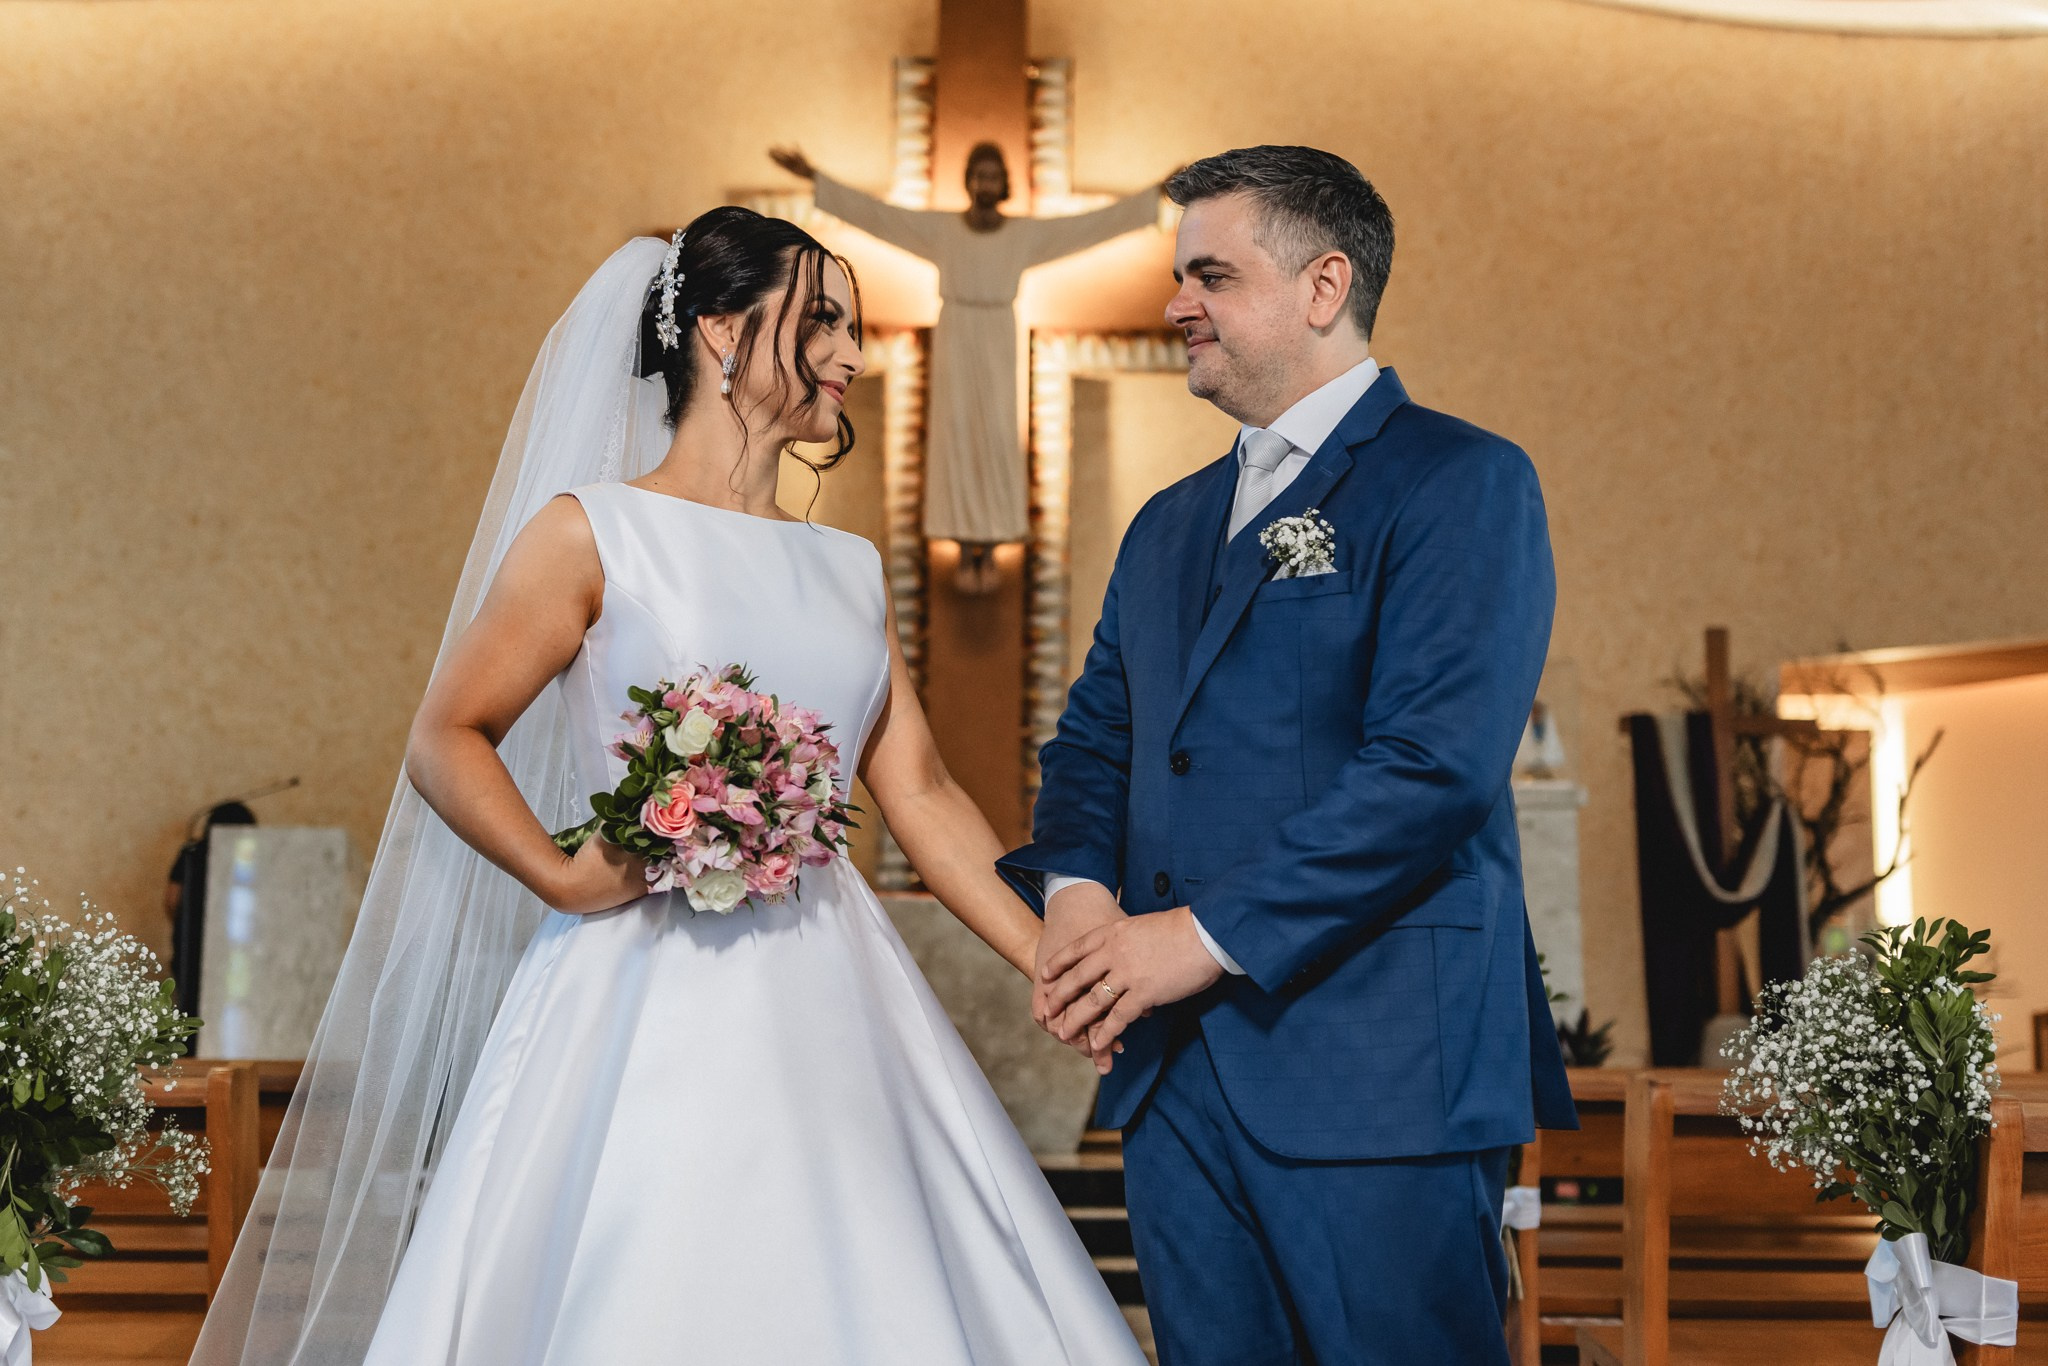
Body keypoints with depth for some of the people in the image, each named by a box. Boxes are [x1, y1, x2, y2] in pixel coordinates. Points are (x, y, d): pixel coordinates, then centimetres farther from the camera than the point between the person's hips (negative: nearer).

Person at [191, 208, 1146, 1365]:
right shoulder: (593, 532, -1)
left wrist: (1063, 971, 3)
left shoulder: (850, 568, 14)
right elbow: (446, 740, 0)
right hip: (654, 1002, -5)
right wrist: (562, 879, -13)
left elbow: (922, 794, 10)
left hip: (826, 1014, 5)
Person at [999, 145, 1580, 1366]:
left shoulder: (1460, 481, -5)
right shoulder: (1170, 524, 21)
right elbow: (1096, 735, 21)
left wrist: (1209, 934, -16)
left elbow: (1434, 764, -16)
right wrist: (1074, 887, -1)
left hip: (1377, 1071, -7)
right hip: (1173, 1074, 7)